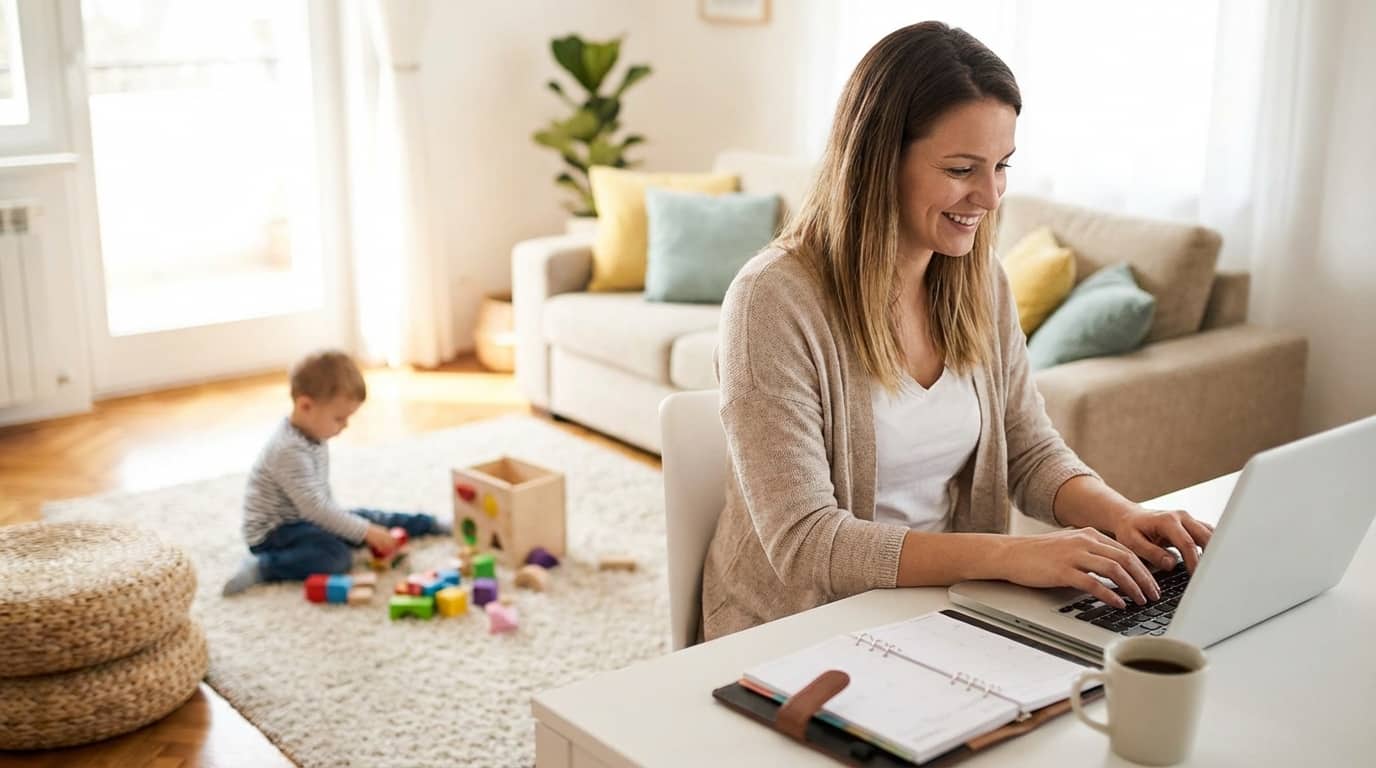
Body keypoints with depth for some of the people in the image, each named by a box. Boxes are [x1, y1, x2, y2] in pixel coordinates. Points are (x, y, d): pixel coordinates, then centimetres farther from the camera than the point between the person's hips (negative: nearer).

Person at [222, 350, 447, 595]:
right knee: (337, 557, -30)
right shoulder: (290, 450, -30)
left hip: (308, 518, 10)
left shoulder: (313, 434, 2)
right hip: (275, 531, -9)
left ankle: (427, 524, 27)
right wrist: (365, 532, -28)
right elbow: (314, 507, -31)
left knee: (367, 518, 10)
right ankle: (261, 567, -27)